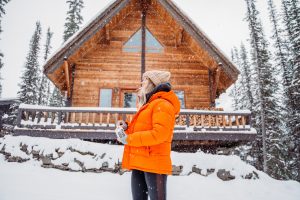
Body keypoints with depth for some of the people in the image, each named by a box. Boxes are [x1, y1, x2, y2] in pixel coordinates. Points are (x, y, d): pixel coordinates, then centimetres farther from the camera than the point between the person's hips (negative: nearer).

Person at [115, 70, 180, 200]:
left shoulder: (162, 104, -8)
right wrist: (127, 128, 5)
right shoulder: (148, 106, 23)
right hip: (139, 164, 9)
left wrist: (128, 139, -15)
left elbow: (159, 134, -21)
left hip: (153, 163, -9)